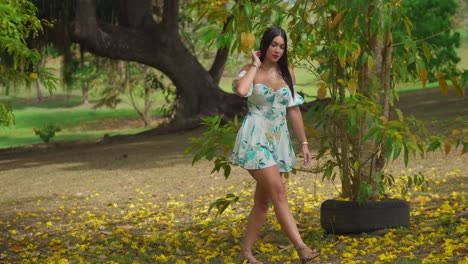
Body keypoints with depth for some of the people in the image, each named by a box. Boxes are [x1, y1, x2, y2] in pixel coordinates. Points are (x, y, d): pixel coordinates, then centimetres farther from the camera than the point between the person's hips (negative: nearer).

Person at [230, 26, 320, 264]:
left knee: (263, 200, 8)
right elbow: (241, 90, -29)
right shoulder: (251, 70, -5)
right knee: (278, 192, -16)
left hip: (278, 139, 6)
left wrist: (304, 142, 11)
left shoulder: (287, 73, 10)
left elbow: (294, 110, 14)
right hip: (256, 138, -6)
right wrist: (255, 65, -15)